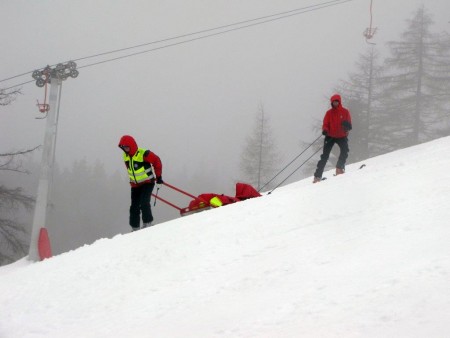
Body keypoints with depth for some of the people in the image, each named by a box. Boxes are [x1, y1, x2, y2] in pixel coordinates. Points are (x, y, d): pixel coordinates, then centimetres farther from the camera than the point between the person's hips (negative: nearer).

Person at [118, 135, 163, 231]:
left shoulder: (143, 154, -21)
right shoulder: (126, 156, 0)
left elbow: (157, 161, -12)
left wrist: (158, 176, -8)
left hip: (148, 182, -7)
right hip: (135, 185, 7)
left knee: (144, 203, -21)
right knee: (134, 207, 5)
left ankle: (147, 223, -10)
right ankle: (135, 228, 13)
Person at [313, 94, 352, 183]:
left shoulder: (345, 112, 1)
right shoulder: (329, 113, 3)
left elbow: (349, 125, -2)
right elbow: (325, 124, 0)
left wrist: (347, 126, -26)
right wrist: (325, 130, -23)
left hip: (342, 136, 0)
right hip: (330, 136, 0)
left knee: (345, 151, -24)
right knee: (325, 156, -6)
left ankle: (339, 168, -5)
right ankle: (317, 176, -6)